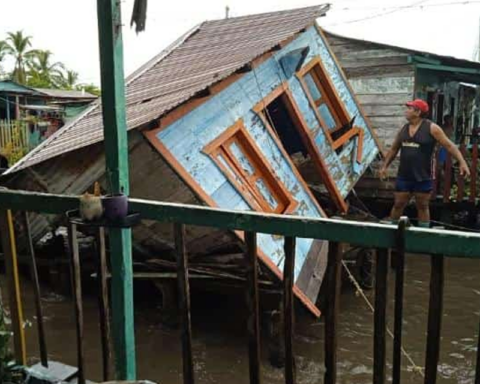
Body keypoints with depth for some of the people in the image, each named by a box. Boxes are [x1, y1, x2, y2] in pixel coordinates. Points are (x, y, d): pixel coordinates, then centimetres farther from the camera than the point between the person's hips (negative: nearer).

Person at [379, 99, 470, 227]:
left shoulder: (431, 128, -8)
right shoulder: (403, 129, 7)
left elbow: (449, 145, -10)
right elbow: (394, 149, 17)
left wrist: (462, 162, -19)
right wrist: (385, 166, 14)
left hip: (423, 177, -4)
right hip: (404, 176, 4)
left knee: (422, 207, 7)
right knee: (398, 205, 7)